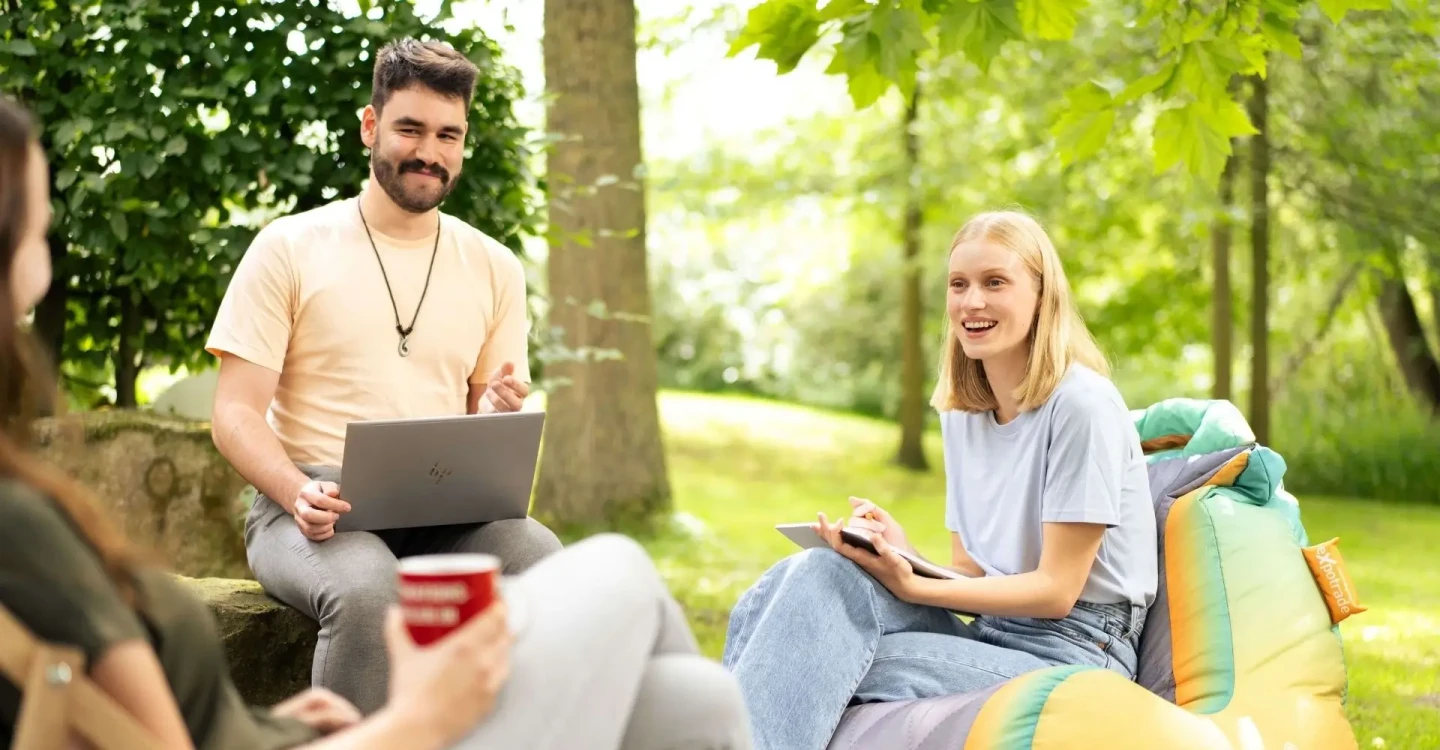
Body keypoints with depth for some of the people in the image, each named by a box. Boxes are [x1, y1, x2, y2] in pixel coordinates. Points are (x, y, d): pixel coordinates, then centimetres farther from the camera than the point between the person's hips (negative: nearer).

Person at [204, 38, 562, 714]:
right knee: (368, 590, -37)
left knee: (549, 569, -29)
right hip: (314, 507, -3)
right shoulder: (290, 247, 4)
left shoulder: (495, 269, 14)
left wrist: (496, 414, -9)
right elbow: (235, 415, -1)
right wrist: (298, 492, -21)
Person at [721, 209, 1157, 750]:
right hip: (990, 634, 7)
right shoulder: (961, 413, 12)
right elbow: (970, 571, 12)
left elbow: (1056, 589, -13)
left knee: (823, 666, -27)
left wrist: (912, 587, -21)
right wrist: (902, 558, -9)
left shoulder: (1081, 404, -10)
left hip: (1071, 652, -6)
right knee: (814, 574, -20)